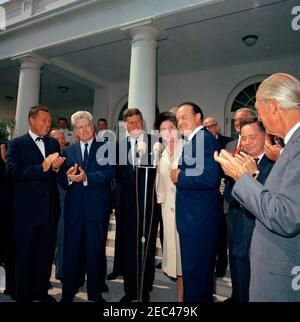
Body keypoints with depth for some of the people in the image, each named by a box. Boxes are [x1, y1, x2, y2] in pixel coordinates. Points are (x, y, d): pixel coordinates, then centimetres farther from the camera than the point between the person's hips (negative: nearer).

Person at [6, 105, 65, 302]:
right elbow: (12, 172, -17)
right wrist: (42, 167, -24)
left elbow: (56, 172, 9)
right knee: (25, 255, 11)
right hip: (27, 210, -4)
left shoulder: (54, 143, 10)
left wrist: (56, 167, -13)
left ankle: (41, 291, 34)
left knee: (47, 253, 15)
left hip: (50, 209, 5)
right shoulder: (17, 144, -3)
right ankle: (24, 295, 29)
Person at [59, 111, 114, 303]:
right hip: (74, 207, 2)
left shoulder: (105, 148, 3)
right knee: (71, 250, 10)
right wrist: (68, 177, -19)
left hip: (97, 207, -2)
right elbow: (62, 181, 3)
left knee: (96, 251, 9)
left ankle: (95, 294, 26)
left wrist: (86, 177, -24)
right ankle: (68, 292, 28)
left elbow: (109, 173, -12)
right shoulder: (68, 151, 10)